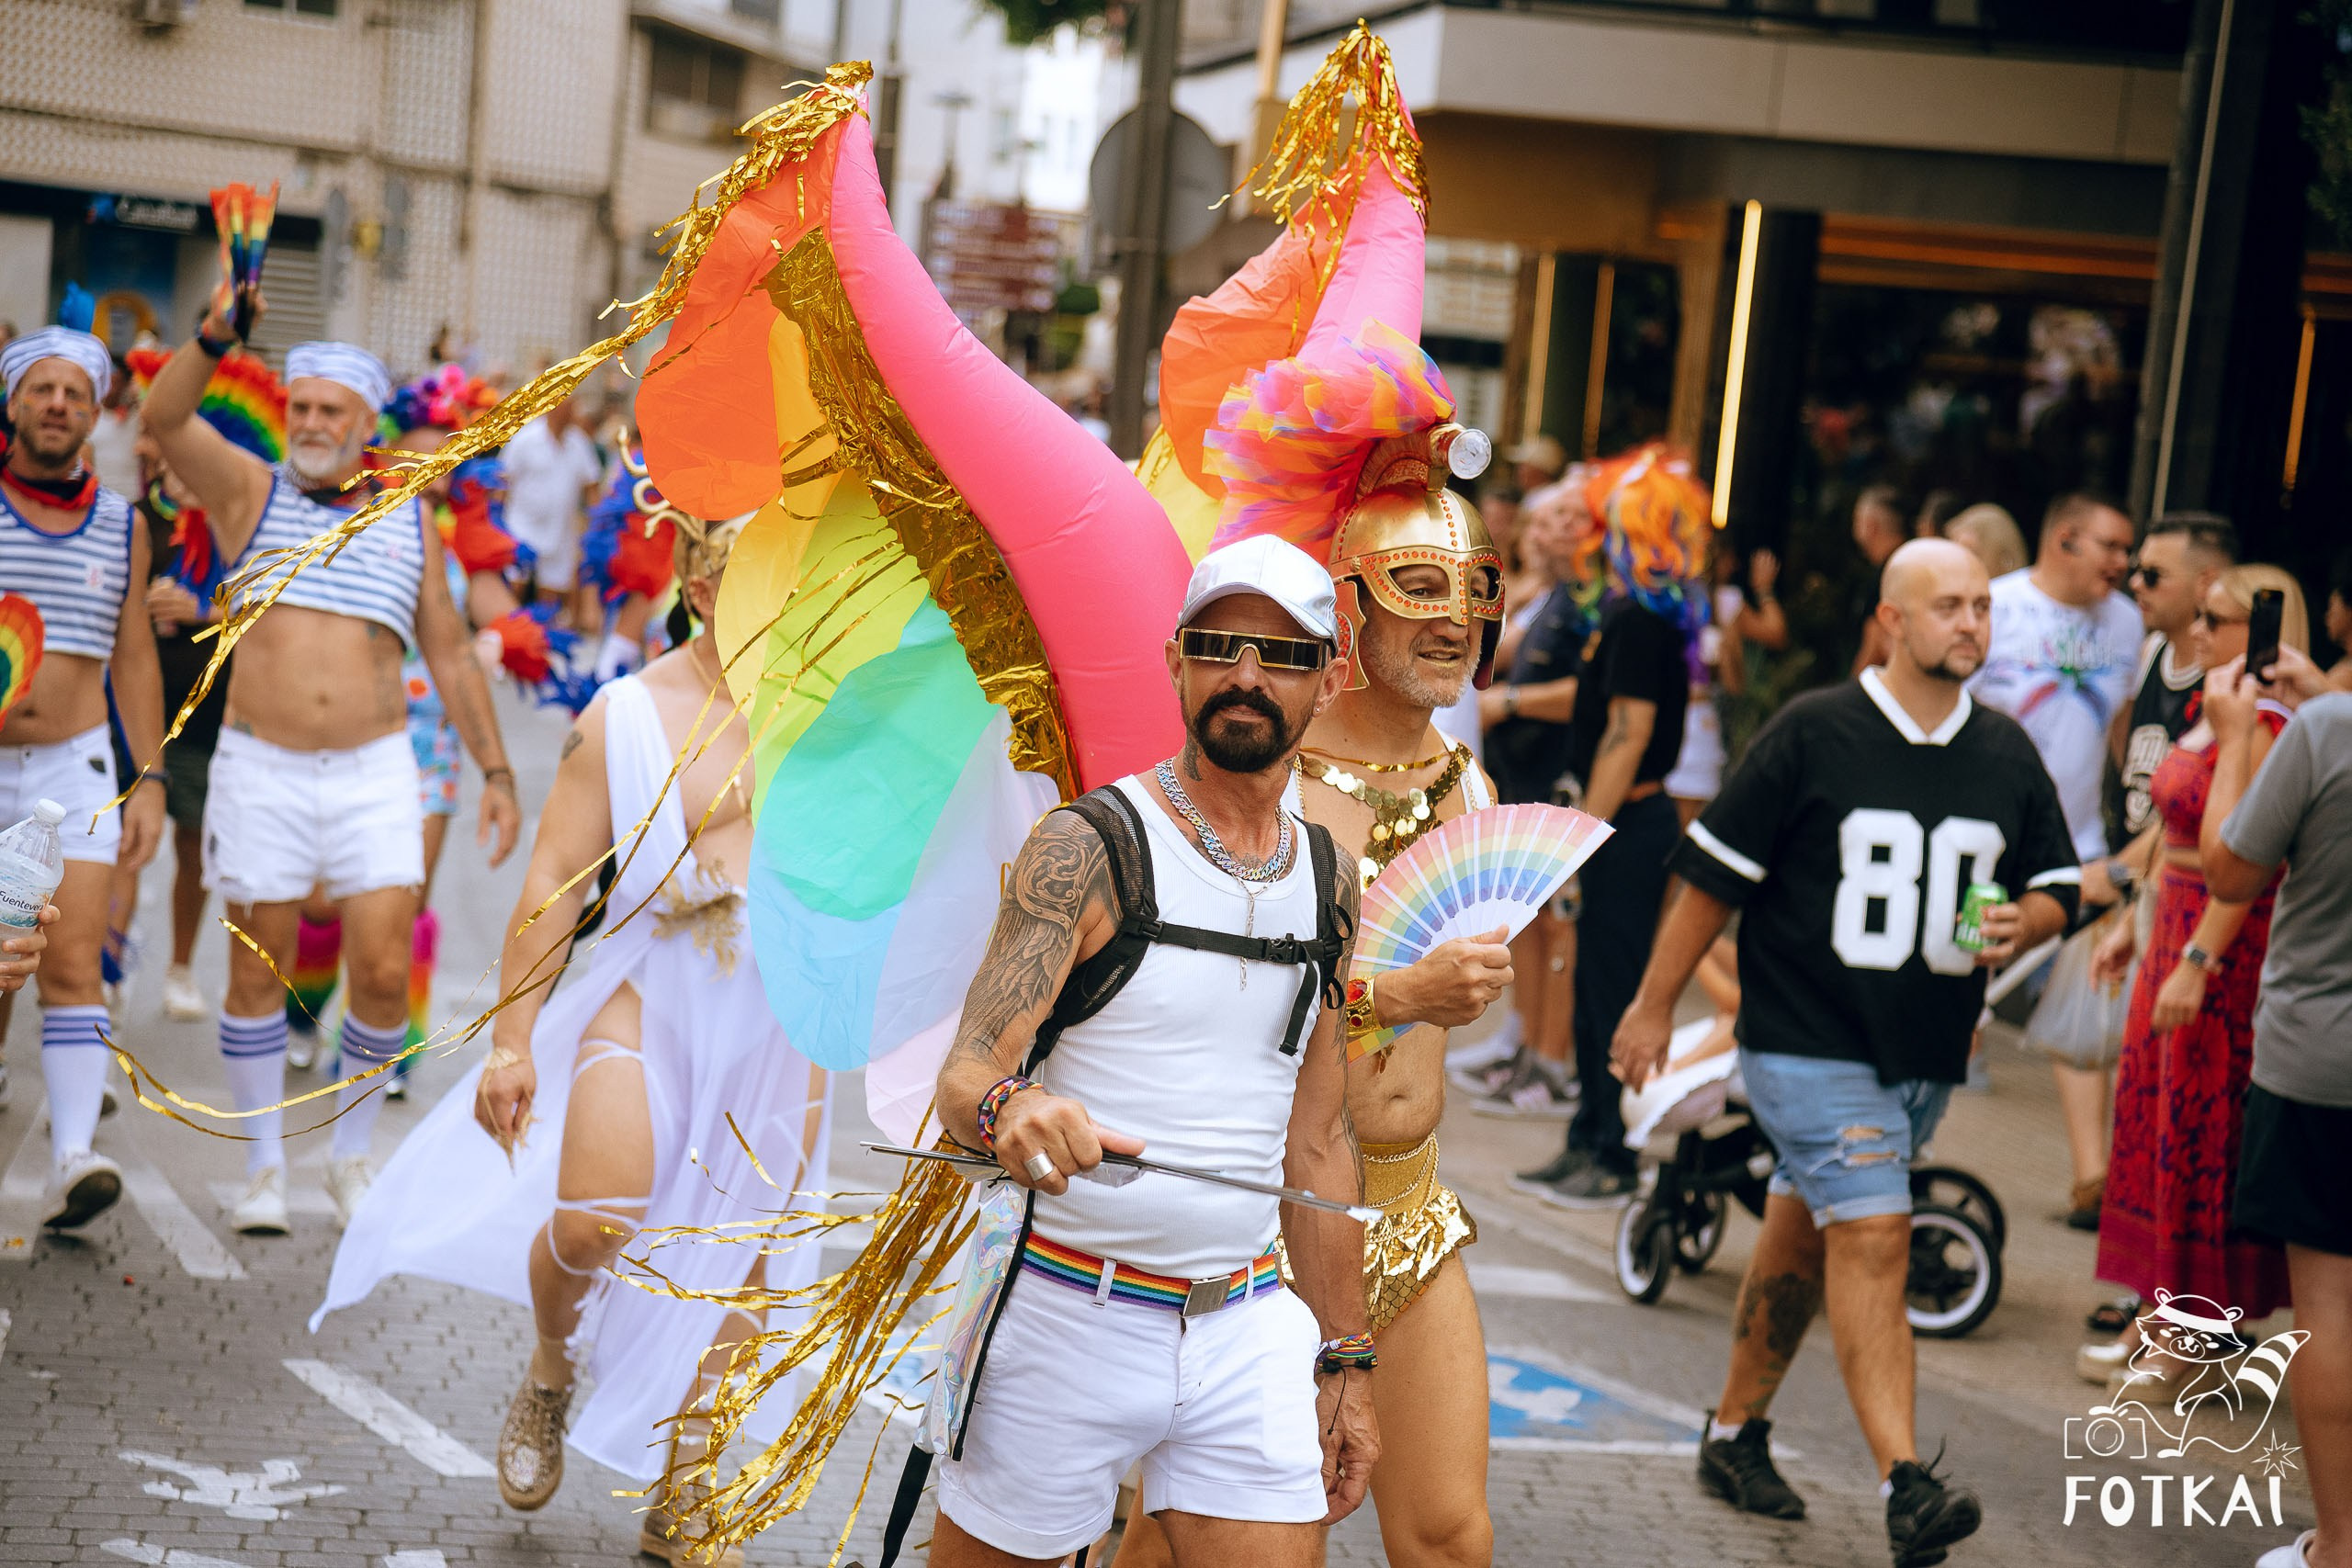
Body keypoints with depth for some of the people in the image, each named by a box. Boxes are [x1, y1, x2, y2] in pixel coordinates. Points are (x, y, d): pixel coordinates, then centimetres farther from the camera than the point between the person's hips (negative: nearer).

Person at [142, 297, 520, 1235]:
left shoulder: (408, 523, 9)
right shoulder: (249, 492, 4)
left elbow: (450, 654, 13)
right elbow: (165, 419, -14)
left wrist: (495, 770, 9)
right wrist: (215, 332, -30)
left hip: (374, 775, 1)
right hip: (260, 770, -1)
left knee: (384, 973, -5)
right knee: (257, 975, 4)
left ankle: (350, 1159, 15)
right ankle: (264, 1167, 18)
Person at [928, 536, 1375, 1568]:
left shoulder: (1329, 883, 8)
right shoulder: (1089, 848, -8)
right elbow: (965, 1076, -15)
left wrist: (1346, 1363, 14)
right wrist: (1009, 1108, -38)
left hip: (1250, 1335, 4)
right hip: (1069, 1319, -4)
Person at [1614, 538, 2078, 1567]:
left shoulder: (2007, 754, 7)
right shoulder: (1815, 732, -9)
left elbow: (2056, 885, 17)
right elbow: (1716, 871, -4)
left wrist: (2022, 923, -8)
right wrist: (1655, 1007, -2)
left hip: (1927, 1053, 5)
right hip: (1806, 1042, -5)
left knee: (1802, 1240, 16)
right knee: (1874, 1237, -16)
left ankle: (1736, 1436, 31)